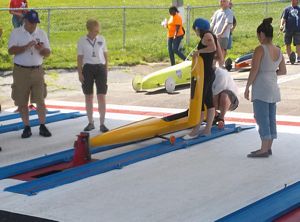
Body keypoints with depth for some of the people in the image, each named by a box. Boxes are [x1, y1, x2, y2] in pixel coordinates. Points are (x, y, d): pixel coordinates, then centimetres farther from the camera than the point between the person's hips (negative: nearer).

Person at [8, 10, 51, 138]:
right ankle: (27, 127, 14)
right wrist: (26, 47, -23)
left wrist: (41, 49, -16)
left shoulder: (42, 34, 6)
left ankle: (42, 127, 9)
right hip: (21, 71, -1)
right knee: (22, 102, 3)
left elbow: (47, 53, 7)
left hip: (37, 70, 1)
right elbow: (11, 50, -10)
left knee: (40, 100, -1)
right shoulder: (16, 33, -1)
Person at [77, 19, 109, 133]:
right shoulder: (82, 41, -1)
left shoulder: (101, 39, 4)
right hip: (88, 68, -1)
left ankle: (102, 123, 1)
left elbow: (105, 55, 10)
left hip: (100, 68, 1)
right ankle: (90, 123, 16)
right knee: (88, 97, 6)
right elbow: (79, 58, 0)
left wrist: (106, 71, 6)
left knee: (101, 96, -3)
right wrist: (80, 73, -5)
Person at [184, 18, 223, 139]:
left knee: (199, 101, -4)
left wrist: (199, 51, -22)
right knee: (209, 101, 12)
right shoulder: (213, 36, 14)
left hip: (205, 73, -10)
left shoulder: (207, 35, -13)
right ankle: (207, 129, 17)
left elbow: (212, 48, -34)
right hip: (210, 73, 10)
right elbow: (220, 59, 13)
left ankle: (195, 130, 1)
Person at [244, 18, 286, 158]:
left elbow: (254, 70, -16)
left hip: (261, 88, -8)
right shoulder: (278, 50, 8)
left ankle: (264, 149, -5)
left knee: (262, 119, -5)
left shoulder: (260, 49, -13)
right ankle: (268, 147, 18)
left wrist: (247, 87, -9)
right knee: (271, 119, 11)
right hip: (273, 88, 8)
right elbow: (283, 71, 13)